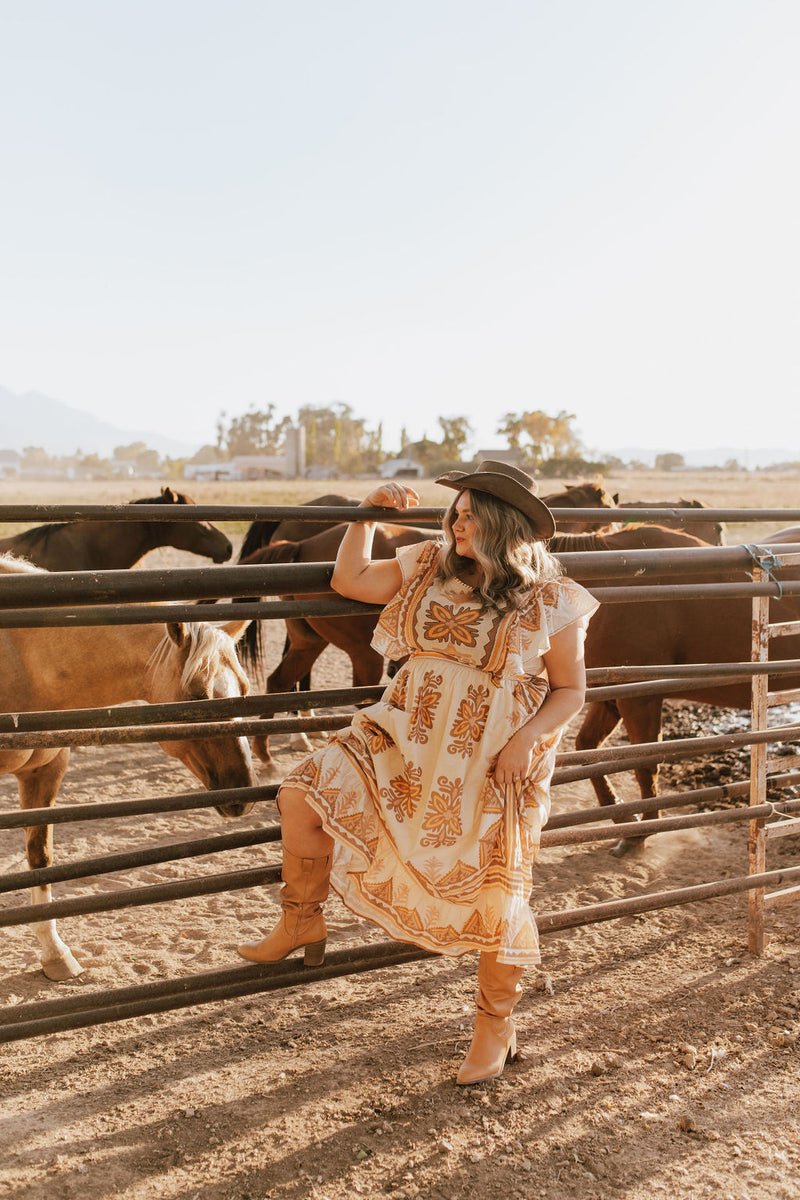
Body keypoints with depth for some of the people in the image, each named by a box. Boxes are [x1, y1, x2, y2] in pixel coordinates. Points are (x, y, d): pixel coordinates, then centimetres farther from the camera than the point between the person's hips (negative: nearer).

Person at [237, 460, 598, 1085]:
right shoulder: (429, 567, 5)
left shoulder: (550, 601, -6)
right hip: (408, 741, 4)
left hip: (493, 766, -4)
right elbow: (349, 580, 8)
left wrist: (527, 738, -17)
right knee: (305, 793, -13)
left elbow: (570, 689, -1)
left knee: (495, 895, 1)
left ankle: (496, 1027, 27)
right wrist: (369, 512, 3)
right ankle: (302, 923, 11)